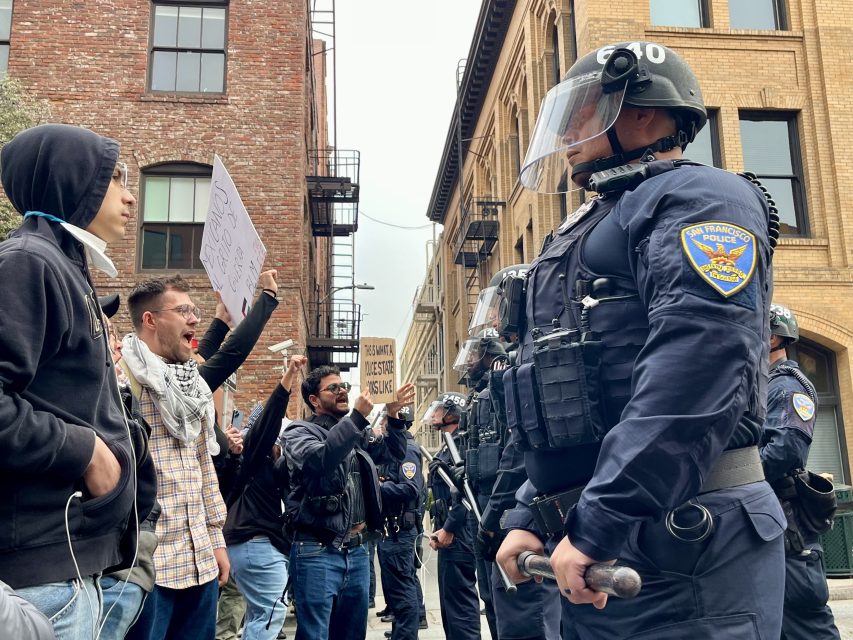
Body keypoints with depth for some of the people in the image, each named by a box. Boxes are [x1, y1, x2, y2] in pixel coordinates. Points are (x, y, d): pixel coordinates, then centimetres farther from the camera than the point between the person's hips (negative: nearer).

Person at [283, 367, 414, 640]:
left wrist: (393, 415, 4)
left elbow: (394, 452, 20)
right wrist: (358, 416, -24)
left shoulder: (358, 432, 15)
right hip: (318, 551, -6)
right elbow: (319, 459, -24)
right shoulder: (300, 432, -3)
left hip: (357, 550, 6)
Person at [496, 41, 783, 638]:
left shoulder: (698, 198, -6)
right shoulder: (587, 232, 21)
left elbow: (697, 367, -23)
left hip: (683, 545, -8)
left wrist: (597, 524, -25)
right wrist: (530, 518, 12)